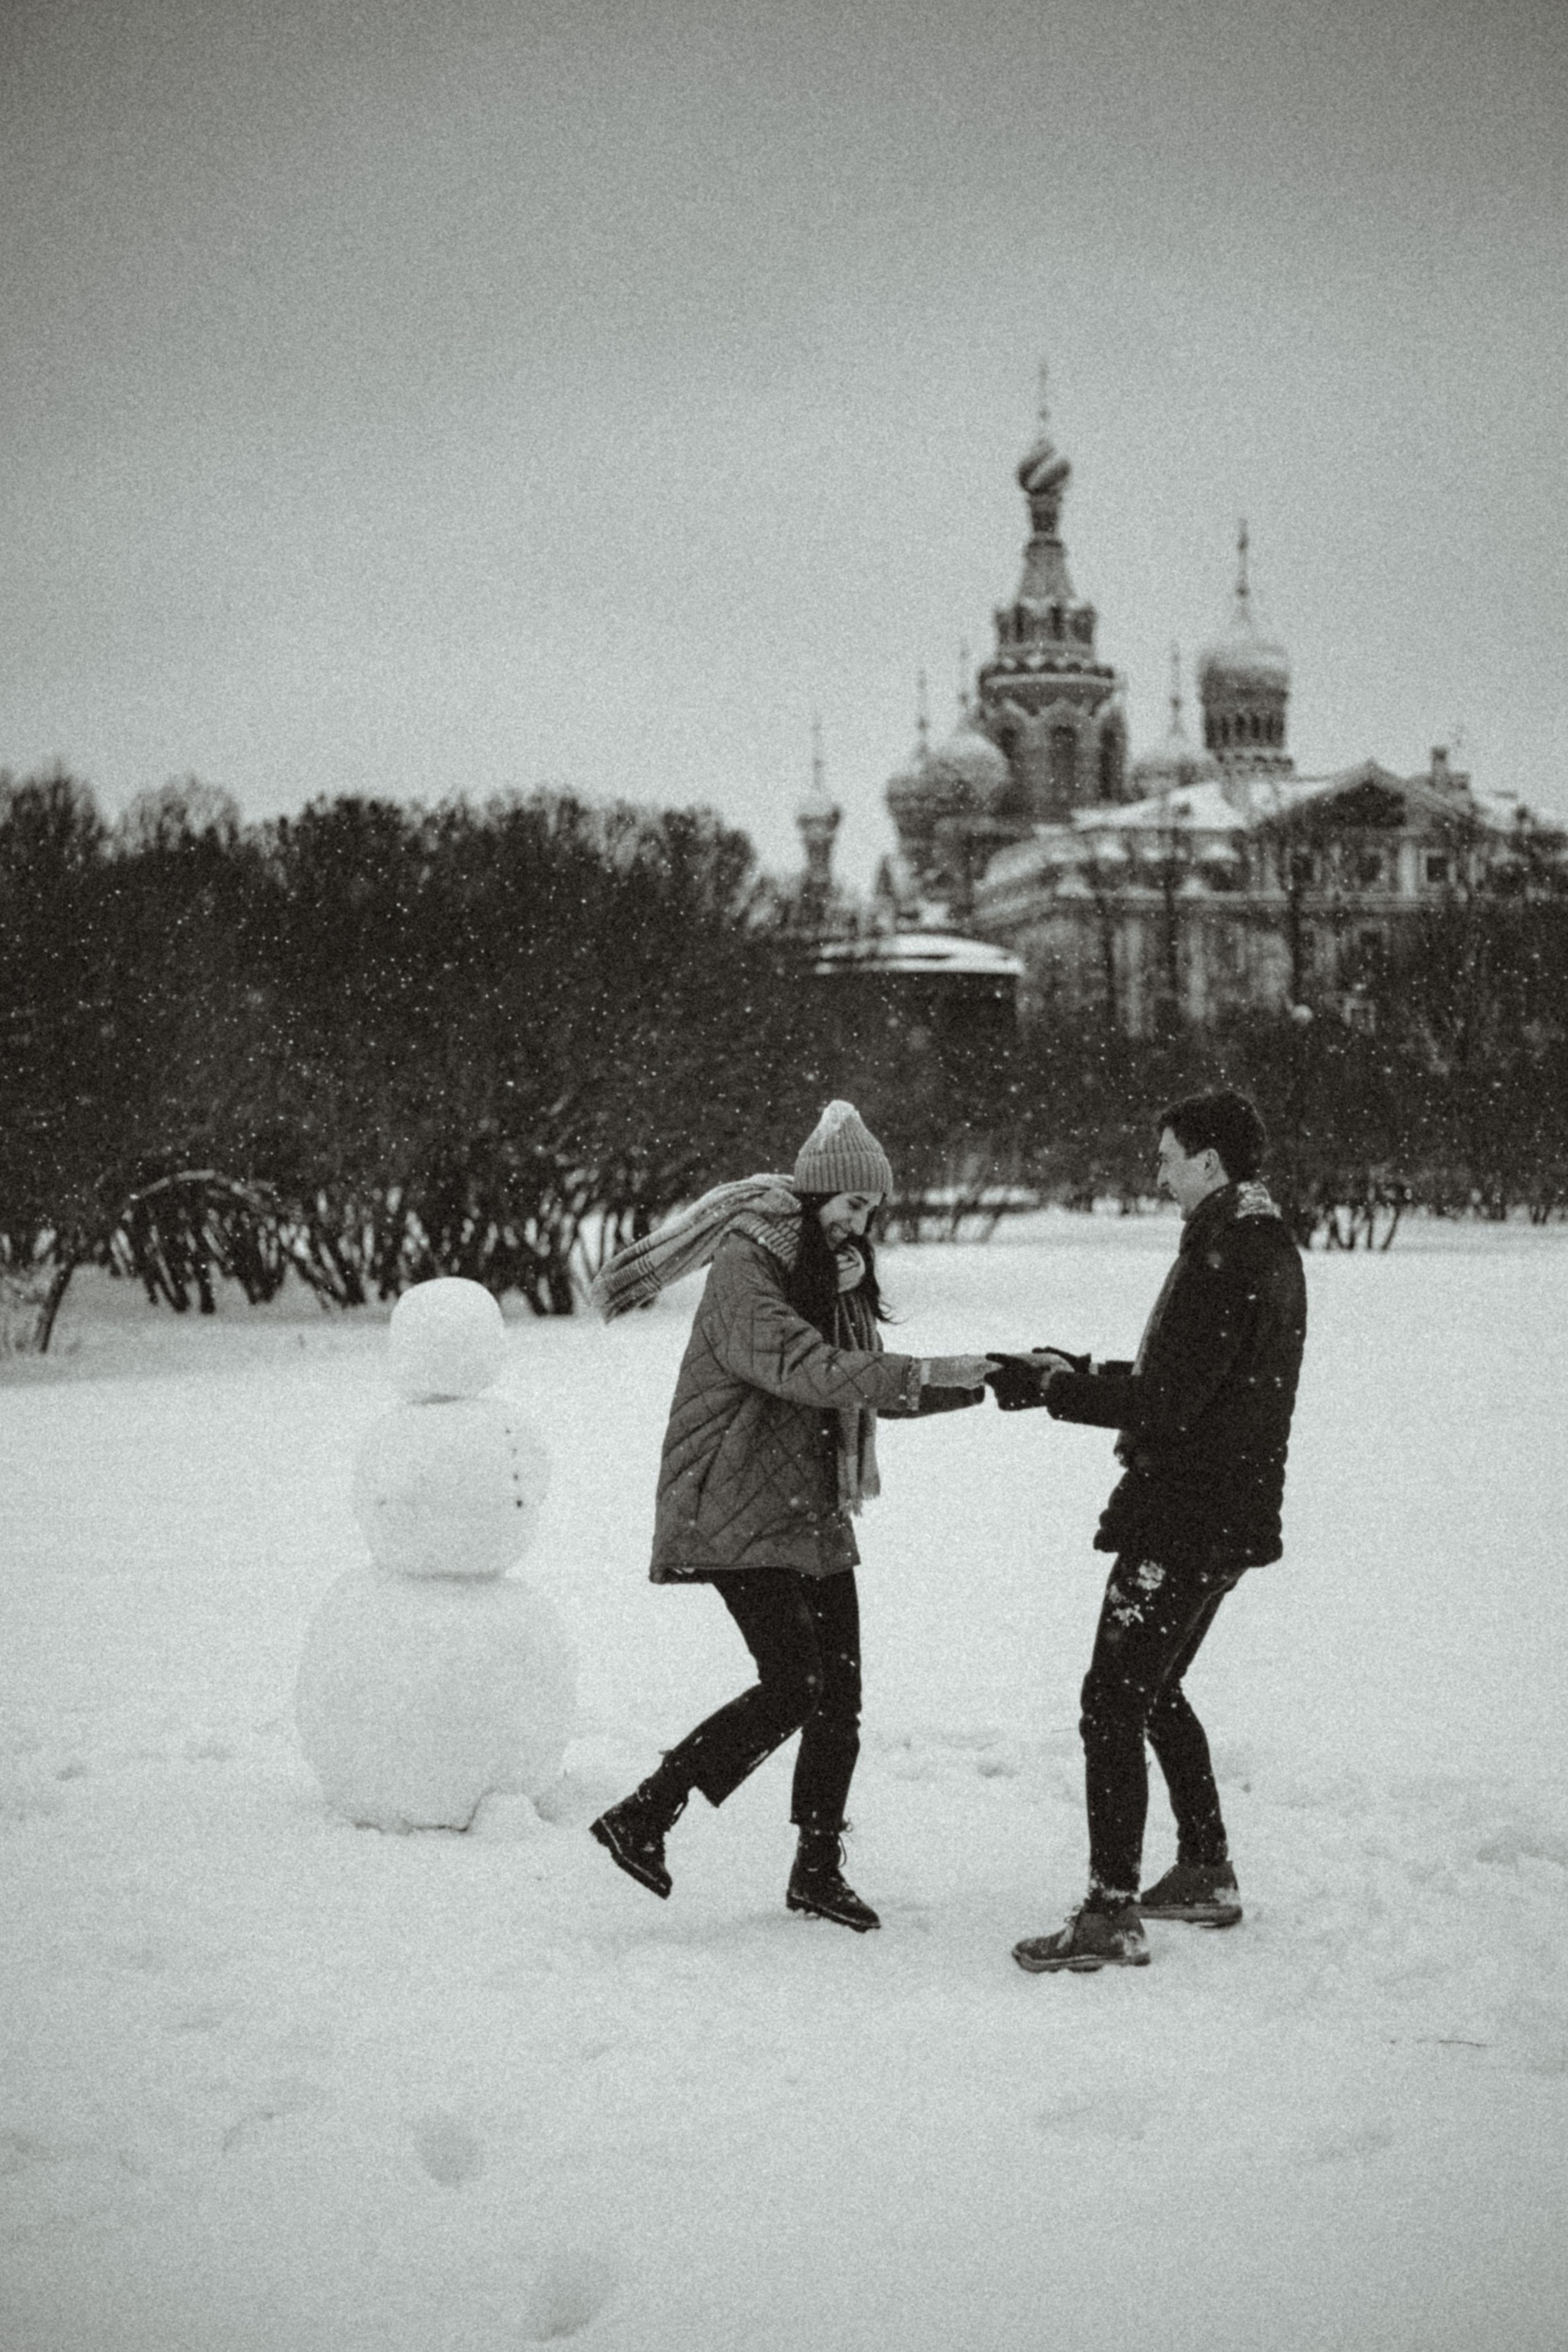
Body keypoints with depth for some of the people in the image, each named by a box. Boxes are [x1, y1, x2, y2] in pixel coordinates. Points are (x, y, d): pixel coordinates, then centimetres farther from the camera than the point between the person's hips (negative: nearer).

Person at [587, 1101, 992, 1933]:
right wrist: (925, 1373, -32)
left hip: (814, 1516, 8)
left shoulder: (838, 1273, 13)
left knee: (839, 1696, 6)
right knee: (794, 1684, -15)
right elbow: (800, 1366, -29)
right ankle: (640, 1819, -5)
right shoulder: (746, 1269, -15)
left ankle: (818, 1870, 19)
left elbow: (866, 1386, 17)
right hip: (738, 1514, -8)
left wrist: (981, 1383, 4)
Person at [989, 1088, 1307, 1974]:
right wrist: (1080, 1371, 13)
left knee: (1113, 1701, -8)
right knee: (1155, 1691, 23)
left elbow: (1164, 1405, -22)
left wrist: (1053, 1388, -11)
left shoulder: (1221, 1258, -19)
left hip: (1184, 1518, -10)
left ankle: (1112, 1915, -10)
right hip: (1232, 1513, 10)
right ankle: (1206, 1873, 30)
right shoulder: (1270, 1248, 13)